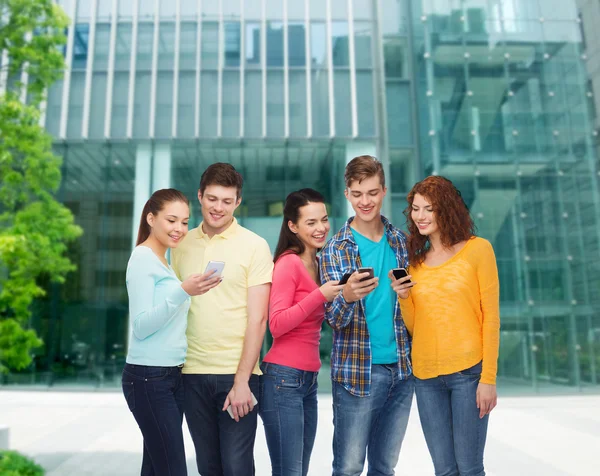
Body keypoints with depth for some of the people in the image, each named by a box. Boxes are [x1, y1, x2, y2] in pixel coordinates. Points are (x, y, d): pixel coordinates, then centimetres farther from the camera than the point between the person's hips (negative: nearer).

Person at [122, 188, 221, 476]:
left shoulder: (164, 261, 14)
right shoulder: (142, 259, -10)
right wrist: (183, 291, -26)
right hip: (149, 376, -8)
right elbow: (141, 326, -18)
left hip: (171, 375, 8)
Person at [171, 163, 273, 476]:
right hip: (192, 372, 4)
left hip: (237, 373, -3)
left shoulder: (254, 246, -4)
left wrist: (242, 380, -12)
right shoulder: (182, 244, 7)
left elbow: (257, 319, -7)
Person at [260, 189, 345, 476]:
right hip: (284, 379, -8)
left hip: (309, 379, 9)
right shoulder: (289, 262, -12)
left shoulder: (317, 264, 13)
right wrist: (320, 295, -22)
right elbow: (277, 325, -18)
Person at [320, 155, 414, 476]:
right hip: (356, 370, -3)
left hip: (402, 367, 4)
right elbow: (334, 318, -13)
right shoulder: (336, 248, -6)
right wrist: (347, 297, -33)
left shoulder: (401, 241, 5)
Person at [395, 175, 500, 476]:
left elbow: (491, 317, -3)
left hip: (468, 372, -3)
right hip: (426, 375, 4)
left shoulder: (477, 249, -1)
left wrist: (488, 378, -8)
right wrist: (404, 298, -6)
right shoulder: (415, 261, 10)